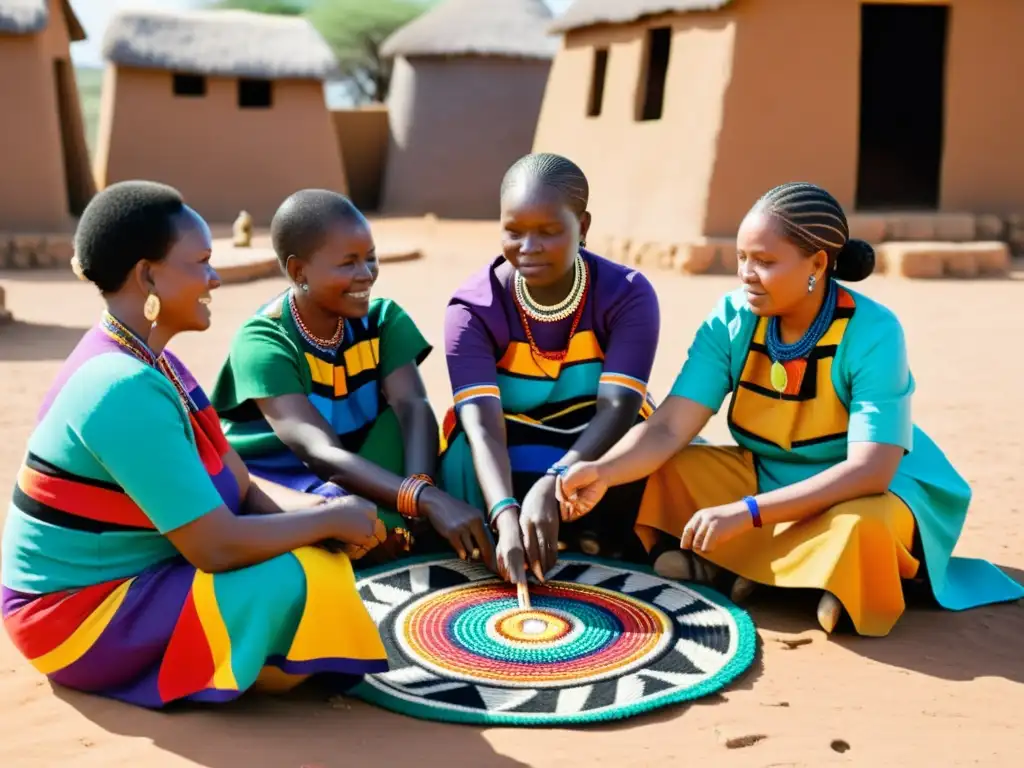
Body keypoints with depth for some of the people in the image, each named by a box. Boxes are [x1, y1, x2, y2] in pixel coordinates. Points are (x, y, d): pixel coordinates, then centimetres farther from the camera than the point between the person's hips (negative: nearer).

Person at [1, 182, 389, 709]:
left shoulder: (151, 365, 5)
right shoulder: (125, 389, -26)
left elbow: (241, 490, 3)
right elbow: (217, 547, -27)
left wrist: (326, 512, -14)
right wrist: (330, 519, -14)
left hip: (128, 579, 10)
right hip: (80, 614, -9)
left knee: (320, 547, 5)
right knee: (304, 584, -24)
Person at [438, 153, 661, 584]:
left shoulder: (628, 294, -17)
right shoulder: (473, 308, -17)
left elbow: (618, 409, -30)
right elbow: (482, 426, -30)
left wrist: (551, 486, -49)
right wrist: (507, 517, -50)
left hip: (595, 457, 0)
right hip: (505, 466, 1)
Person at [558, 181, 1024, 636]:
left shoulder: (873, 333, -24)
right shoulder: (732, 319, -13)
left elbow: (868, 471, -30)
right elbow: (669, 429, -18)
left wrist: (746, 512, -37)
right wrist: (602, 471, -38)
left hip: (870, 492, -4)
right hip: (767, 477, 5)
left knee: (857, 527, -37)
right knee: (672, 469, -14)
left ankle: (740, 565, -14)